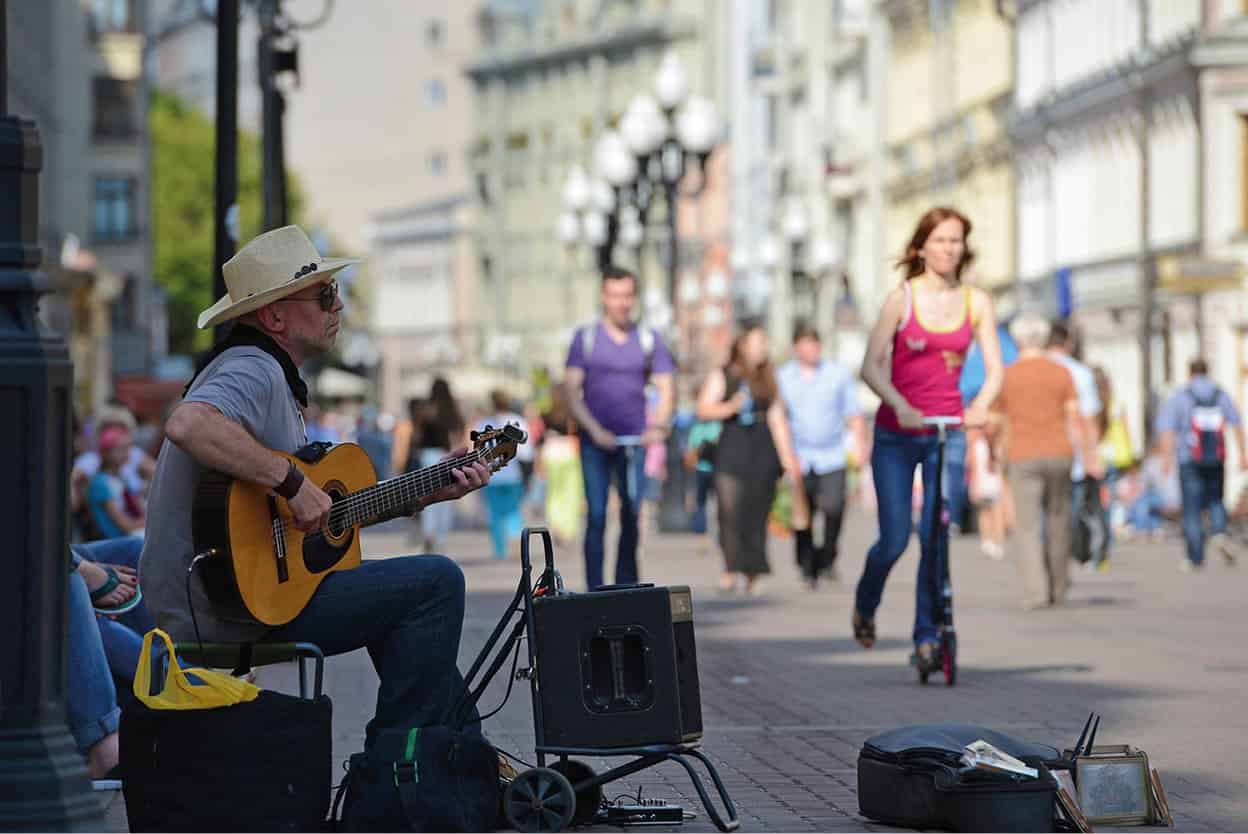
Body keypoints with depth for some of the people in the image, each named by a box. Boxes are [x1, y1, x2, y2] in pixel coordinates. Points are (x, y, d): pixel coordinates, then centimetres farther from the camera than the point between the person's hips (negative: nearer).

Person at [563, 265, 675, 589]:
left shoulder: (648, 340, 8)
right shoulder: (585, 337, 3)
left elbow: (665, 387, 8)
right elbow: (571, 389, -2)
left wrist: (659, 425, -11)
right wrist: (594, 429, -14)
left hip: (633, 441, 2)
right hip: (595, 443, -2)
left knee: (632, 517, 3)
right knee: (596, 516, -8)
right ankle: (595, 591, -8)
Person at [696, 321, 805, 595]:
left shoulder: (768, 379, 17)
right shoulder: (721, 377, 8)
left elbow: (778, 419, 15)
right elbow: (703, 409, 1)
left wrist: (788, 456, 9)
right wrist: (731, 407, -15)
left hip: (763, 455, 2)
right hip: (731, 453, -2)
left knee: (757, 515, -4)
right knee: (731, 513, -13)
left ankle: (752, 575, 0)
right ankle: (732, 569, -11)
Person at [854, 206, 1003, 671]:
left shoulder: (977, 303, 3)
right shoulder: (902, 299, -5)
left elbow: (994, 370, 0)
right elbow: (871, 367, -8)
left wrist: (980, 406, -21)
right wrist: (900, 405, -26)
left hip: (947, 430, 2)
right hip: (896, 434, -2)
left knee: (936, 537, -7)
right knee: (894, 539, -4)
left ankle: (927, 635, 4)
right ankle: (865, 605, 26)